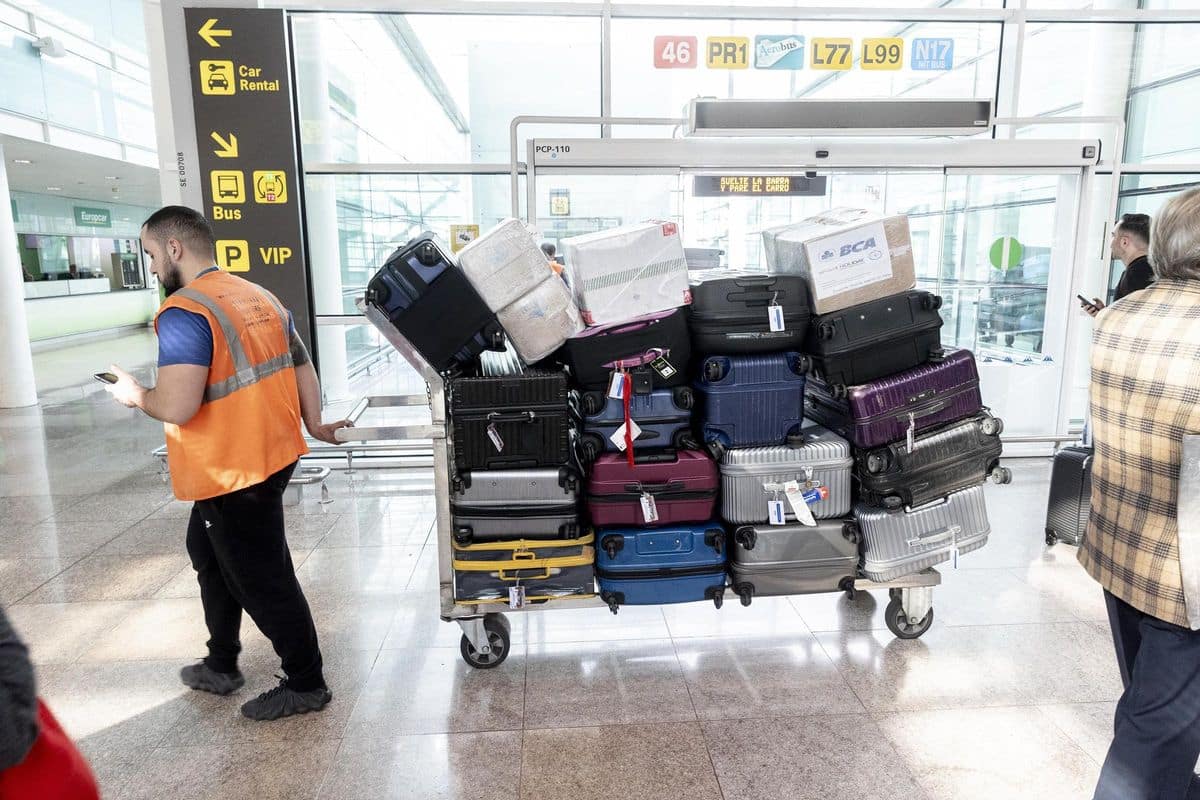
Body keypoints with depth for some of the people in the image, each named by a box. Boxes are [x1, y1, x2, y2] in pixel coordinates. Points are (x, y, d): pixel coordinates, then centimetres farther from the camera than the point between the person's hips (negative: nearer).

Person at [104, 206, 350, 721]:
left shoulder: (184, 312, -19)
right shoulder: (260, 297, 8)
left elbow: (177, 407, -26)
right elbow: (303, 366, 14)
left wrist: (136, 396, -6)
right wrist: (313, 425, 22)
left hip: (231, 475, -9)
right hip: (275, 455, 9)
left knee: (262, 581, 5)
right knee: (209, 552, 26)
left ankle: (306, 685, 22)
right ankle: (221, 665, 40)